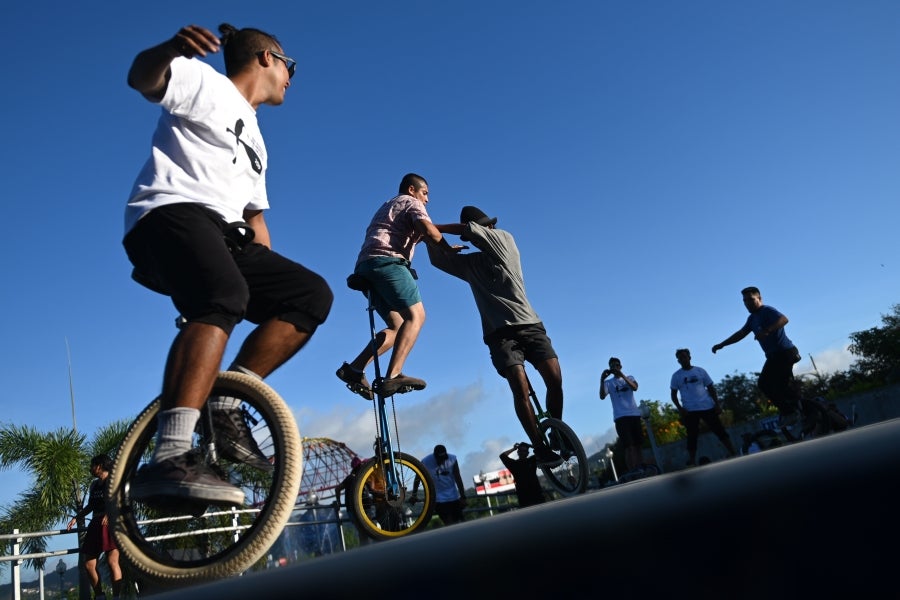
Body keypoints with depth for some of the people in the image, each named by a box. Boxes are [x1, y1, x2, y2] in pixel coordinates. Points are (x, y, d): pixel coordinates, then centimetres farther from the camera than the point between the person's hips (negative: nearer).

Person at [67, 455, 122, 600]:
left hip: (112, 524, -8)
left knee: (112, 561, -16)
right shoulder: (94, 485, 21)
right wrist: (76, 518, 18)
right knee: (89, 564, 6)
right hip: (96, 525, 8)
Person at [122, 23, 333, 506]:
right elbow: (143, 79, -10)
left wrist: (270, 276, 20)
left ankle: (226, 409, -13)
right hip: (171, 213, -8)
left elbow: (254, 215, 30)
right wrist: (168, 50, -33)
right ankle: (168, 459, -45)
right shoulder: (208, 82, 10)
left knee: (312, 294, -6)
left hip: (221, 235, 8)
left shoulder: (254, 141, 31)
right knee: (224, 297, -37)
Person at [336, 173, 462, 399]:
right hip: (387, 261, -9)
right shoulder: (411, 202, 9)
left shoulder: (387, 207, 37)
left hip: (365, 266, 9)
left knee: (398, 326, 6)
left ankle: (354, 369, -6)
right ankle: (393, 376, -34)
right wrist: (450, 250, 3)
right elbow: (428, 231, -8)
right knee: (415, 316, -18)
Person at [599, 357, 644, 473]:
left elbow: (635, 388, -9)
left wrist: (622, 375, -19)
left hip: (634, 414, 3)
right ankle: (633, 473, -15)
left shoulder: (629, 378, 14)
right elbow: (602, 397, -8)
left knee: (639, 444, 2)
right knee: (629, 446, -12)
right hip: (621, 417, -3)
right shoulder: (608, 383, 9)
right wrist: (602, 380, -19)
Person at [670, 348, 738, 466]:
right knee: (692, 437, -1)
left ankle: (734, 455, 7)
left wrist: (717, 404, 0)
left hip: (707, 406, 1)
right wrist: (680, 408, -8)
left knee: (720, 431, 1)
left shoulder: (700, 371, 8)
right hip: (690, 410, -1)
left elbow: (711, 388, 10)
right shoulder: (676, 376, 6)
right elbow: (673, 394, 7)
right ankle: (691, 463, 1)